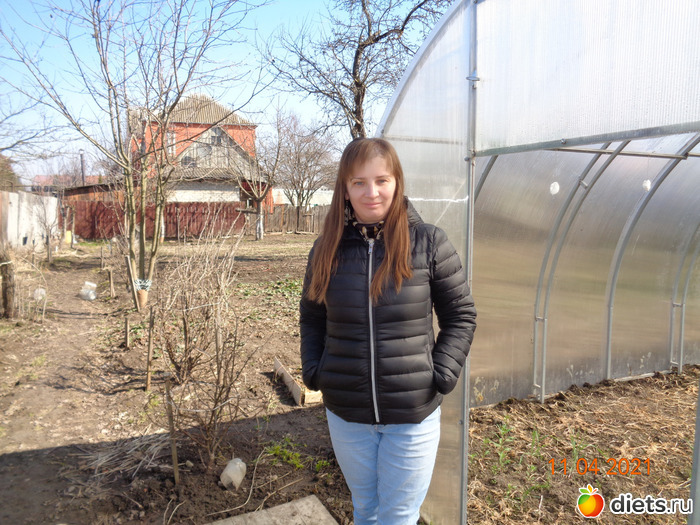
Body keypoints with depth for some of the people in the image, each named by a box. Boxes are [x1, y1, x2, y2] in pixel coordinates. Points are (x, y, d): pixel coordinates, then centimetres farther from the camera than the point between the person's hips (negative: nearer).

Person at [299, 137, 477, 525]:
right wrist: (313, 371, -1)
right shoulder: (327, 249, -2)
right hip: (346, 414, 3)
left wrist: (441, 375, -12)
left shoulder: (428, 242, -10)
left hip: (413, 414, -2)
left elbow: (461, 315, -3)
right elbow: (310, 316, 9)